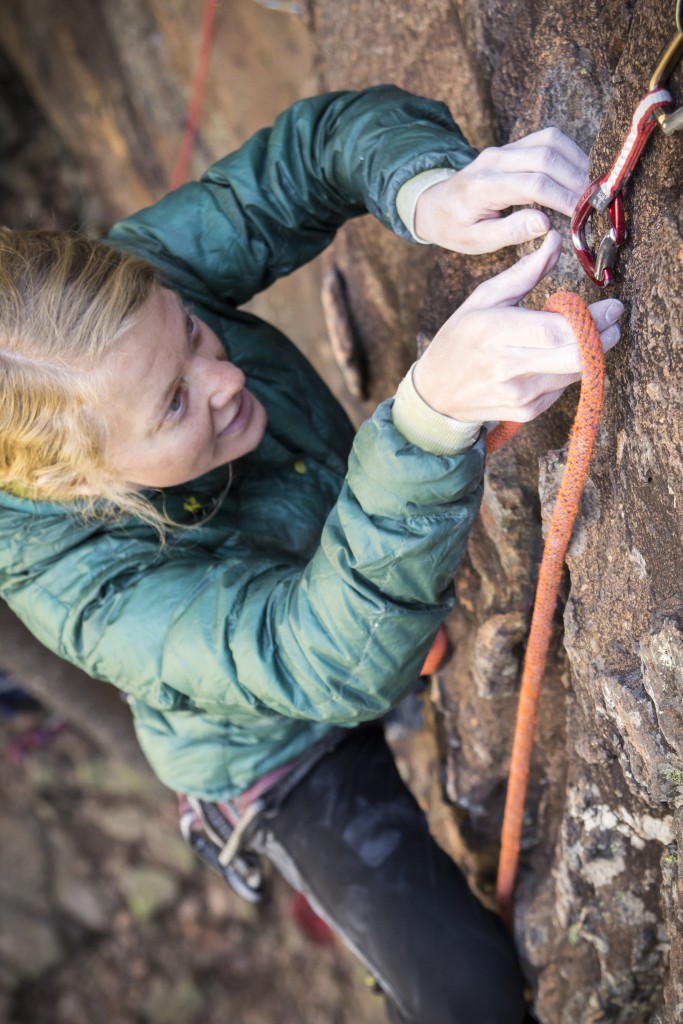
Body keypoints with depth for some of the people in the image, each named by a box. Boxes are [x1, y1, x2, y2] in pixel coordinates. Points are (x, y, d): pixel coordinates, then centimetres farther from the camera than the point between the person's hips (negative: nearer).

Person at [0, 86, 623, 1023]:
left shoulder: (128, 289, -28)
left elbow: (327, 139, -23)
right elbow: (334, 660, -51)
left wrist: (429, 191, -47)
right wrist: (433, 411, -68)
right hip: (285, 756, -4)